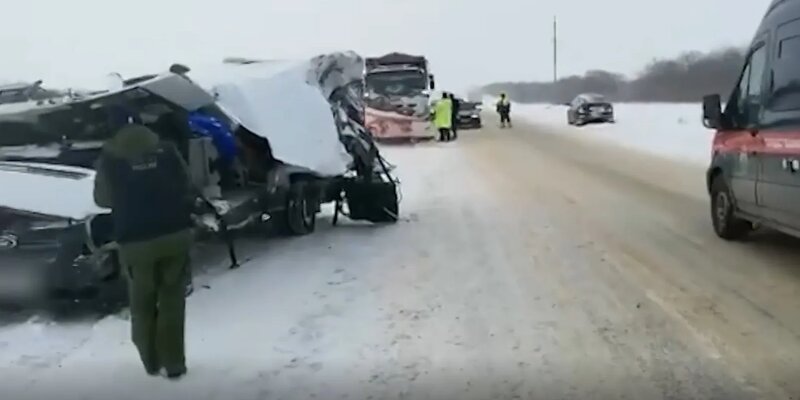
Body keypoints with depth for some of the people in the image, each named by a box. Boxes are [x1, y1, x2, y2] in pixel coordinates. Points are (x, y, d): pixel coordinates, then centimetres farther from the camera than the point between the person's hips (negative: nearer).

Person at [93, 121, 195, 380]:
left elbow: (102, 198, 10)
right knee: (172, 301, 12)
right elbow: (186, 186, 8)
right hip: (176, 235, 1)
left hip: (136, 242, -1)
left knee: (143, 305, 17)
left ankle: (152, 362, 25)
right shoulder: (166, 149, 6)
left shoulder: (110, 157, 2)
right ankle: (174, 364, 13)